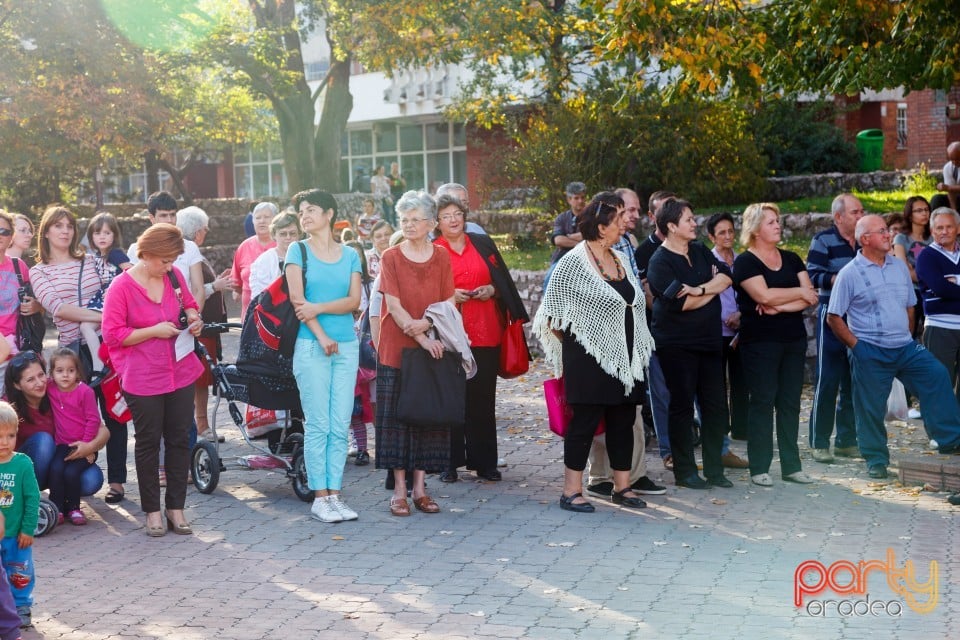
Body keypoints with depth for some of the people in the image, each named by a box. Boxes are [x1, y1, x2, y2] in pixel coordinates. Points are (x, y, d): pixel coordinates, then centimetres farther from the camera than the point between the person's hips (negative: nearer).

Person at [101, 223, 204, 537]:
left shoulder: (175, 276, 3)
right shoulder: (121, 287, -12)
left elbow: (189, 304, 21)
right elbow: (112, 335, -13)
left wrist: (193, 319, -2)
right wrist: (154, 331, -18)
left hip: (180, 373, 5)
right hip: (143, 380, -5)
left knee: (179, 440, 8)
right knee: (148, 443, 6)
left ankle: (176, 508, 18)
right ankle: (152, 510, 17)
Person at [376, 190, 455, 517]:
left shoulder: (442, 257, 6)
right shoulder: (390, 257, -1)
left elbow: (448, 302, 3)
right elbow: (394, 306, -8)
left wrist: (426, 322, -16)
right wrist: (422, 338, -17)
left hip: (434, 348, 3)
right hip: (397, 349, -2)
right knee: (397, 416, 0)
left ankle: (420, 486, 14)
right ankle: (399, 490, 6)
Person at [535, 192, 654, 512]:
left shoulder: (622, 259, 13)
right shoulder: (574, 262, -10)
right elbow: (552, 312, -7)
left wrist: (638, 349, 16)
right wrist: (573, 342, -4)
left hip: (625, 357, 7)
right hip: (590, 358, -7)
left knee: (623, 421, 10)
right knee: (585, 421, -3)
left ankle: (622, 486, 21)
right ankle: (571, 491, 5)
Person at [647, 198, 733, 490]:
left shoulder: (700, 251, 11)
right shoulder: (660, 262, -11)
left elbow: (726, 276, -1)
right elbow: (681, 303, -20)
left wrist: (700, 289, -18)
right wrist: (713, 289, -5)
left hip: (709, 340, 7)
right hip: (677, 344, -7)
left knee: (716, 405, 7)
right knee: (682, 406, 1)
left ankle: (714, 470, 16)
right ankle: (684, 472, 10)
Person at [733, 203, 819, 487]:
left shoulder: (791, 259, 12)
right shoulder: (745, 262, -4)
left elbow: (809, 298, 2)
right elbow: (764, 295, -18)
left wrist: (779, 306, -14)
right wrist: (799, 293, -6)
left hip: (794, 339, 5)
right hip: (760, 342, -5)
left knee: (790, 402, 7)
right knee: (763, 402, -3)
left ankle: (791, 466, 13)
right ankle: (759, 468, 3)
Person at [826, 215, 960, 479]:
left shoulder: (899, 266, 10)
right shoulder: (850, 274, -8)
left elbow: (909, 306, 19)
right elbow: (834, 317, -7)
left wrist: (906, 336, 10)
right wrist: (856, 345, -11)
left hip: (905, 347, 5)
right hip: (870, 353, -5)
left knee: (937, 375, -10)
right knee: (871, 408, 1)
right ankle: (876, 460, 16)